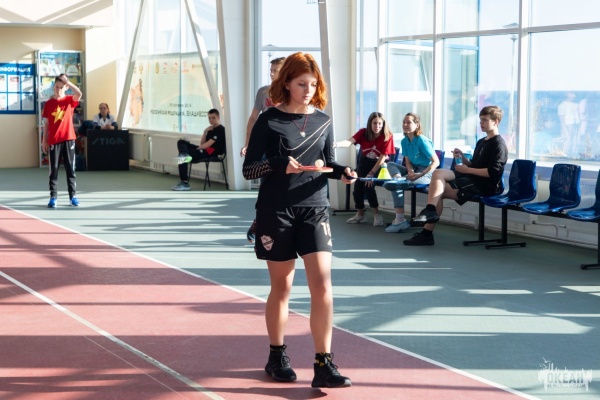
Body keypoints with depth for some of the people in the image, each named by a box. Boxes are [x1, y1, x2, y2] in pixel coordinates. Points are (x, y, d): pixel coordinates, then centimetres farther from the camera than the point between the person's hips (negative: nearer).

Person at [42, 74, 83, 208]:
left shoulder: (70, 100, 2)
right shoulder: (49, 104, 5)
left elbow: (79, 94, -21)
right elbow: (46, 124, 7)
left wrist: (67, 82, -25)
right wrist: (44, 141, 4)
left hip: (68, 139, -1)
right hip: (54, 141, 1)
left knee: (70, 169, 3)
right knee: (53, 170, 2)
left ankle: (73, 196, 8)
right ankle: (53, 197, 6)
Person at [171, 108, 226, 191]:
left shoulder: (220, 129, -10)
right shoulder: (211, 129, 19)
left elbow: (208, 144, -17)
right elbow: (202, 144, 14)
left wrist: (196, 149, -7)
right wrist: (205, 131, 1)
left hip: (211, 153, -10)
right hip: (204, 150, 10)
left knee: (183, 159, -19)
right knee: (181, 142, 5)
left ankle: (185, 183, -15)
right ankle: (184, 155, -28)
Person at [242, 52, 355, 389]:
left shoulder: (323, 121, 6)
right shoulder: (269, 120, -4)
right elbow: (249, 169, -6)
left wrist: (342, 172, -7)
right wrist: (279, 165, -25)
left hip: (315, 210, 2)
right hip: (276, 212, -2)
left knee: (322, 284, -8)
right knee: (282, 287, 9)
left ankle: (324, 365, -3)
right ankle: (277, 357, 26)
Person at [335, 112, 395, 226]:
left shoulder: (387, 136, -17)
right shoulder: (363, 133, -12)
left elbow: (382, 157, -17)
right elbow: (349, 141, -28)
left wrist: (371, 173, -20)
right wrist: (336, 144, -50)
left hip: (380, 164, -3)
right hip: (365, 162, 3)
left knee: (368, 185, -25)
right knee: (358, 186, -15)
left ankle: (376, 214, -7)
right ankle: (360, 215, 9)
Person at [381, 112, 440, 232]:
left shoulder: (422, 141, -16)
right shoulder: (404, 141, 5)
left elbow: (436, 162, -18)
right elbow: (408, 162, 8)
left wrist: (420, 175, -26)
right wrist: (410, 172, -15)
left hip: (427, 173, -8)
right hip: (414, 170, 8)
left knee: (395, 186, -26)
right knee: (390, 164, 0)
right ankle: (398, 179, -28)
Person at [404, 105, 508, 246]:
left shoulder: (498, 144, -9)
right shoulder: (481, 142, 23)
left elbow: (492, 172, -19)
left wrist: (467, 170, -14)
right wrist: (463, 158, 7)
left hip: (486, 185, -9)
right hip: (472, 181, 9)